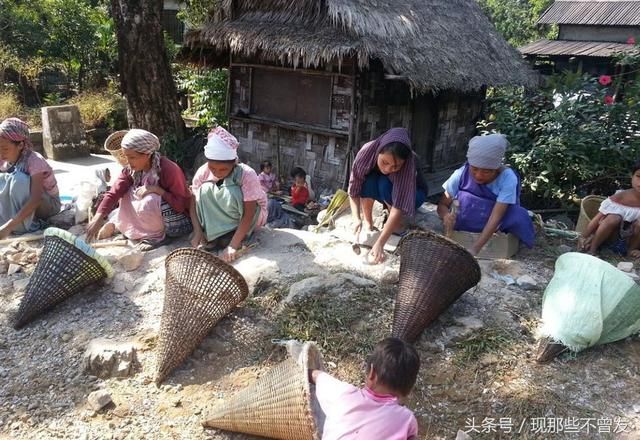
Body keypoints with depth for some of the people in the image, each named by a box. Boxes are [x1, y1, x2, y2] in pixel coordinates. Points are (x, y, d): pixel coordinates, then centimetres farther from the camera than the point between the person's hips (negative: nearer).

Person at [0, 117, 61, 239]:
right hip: (22, 205, 6)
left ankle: (24, 226, -20)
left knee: (19, 179, -31)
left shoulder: (34, 161, -26)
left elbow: (35, 200, -37)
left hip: (49, 205, -6)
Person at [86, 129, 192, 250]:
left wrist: (157, 189, -33)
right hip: (154, 218, 7)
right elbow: (113, 193, -15)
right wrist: (98, 218, -28)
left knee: (149, 200, -31)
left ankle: (157, 236, -10)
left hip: (178, 223, -7)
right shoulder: (131, 170, -6)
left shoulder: (168, 169, -25)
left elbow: (183, 204, -26)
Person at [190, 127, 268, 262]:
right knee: (205, 190, -24)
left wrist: (233, 245, -37)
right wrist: (198, 233, -26)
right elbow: (194, 202, -12)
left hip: (252, 216, -4)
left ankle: (233, 235, -15)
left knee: (231, 193, -34)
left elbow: (248, 214, -30)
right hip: (220, 218, 4)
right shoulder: (203, 172, -19)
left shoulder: (247, 174, -30)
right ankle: (211, 234, -15)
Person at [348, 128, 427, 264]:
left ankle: (397, 224, -11)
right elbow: (354, 189, -24)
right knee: (368, 180, -31)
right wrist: (356, 219, -38)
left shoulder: (409, 164, -39)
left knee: (385, 185, -34)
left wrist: (379, 243, -50)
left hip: (411, 193, -2)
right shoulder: (367, 151, -31)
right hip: (385, 195, 2)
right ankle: (368, 223, -12)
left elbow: (399, 206, -43)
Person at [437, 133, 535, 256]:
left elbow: (496, 217, -31)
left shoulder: (507, 178, -24)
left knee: (518, 216, -27)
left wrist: (474, 249, -40)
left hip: (495, 230, -2)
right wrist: (446, 216, -36)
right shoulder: (461, 175, -19)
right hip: (465, 226, 2)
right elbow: (442, 205, -10)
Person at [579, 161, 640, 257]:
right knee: (614, 218, -33)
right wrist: (584, 236, -20)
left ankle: (631, 249, -6)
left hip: (631, 239, 1)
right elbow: (598, 218, -14)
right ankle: (592, 249, -20)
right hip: (614, 235, -1)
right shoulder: (619, 197, -17)